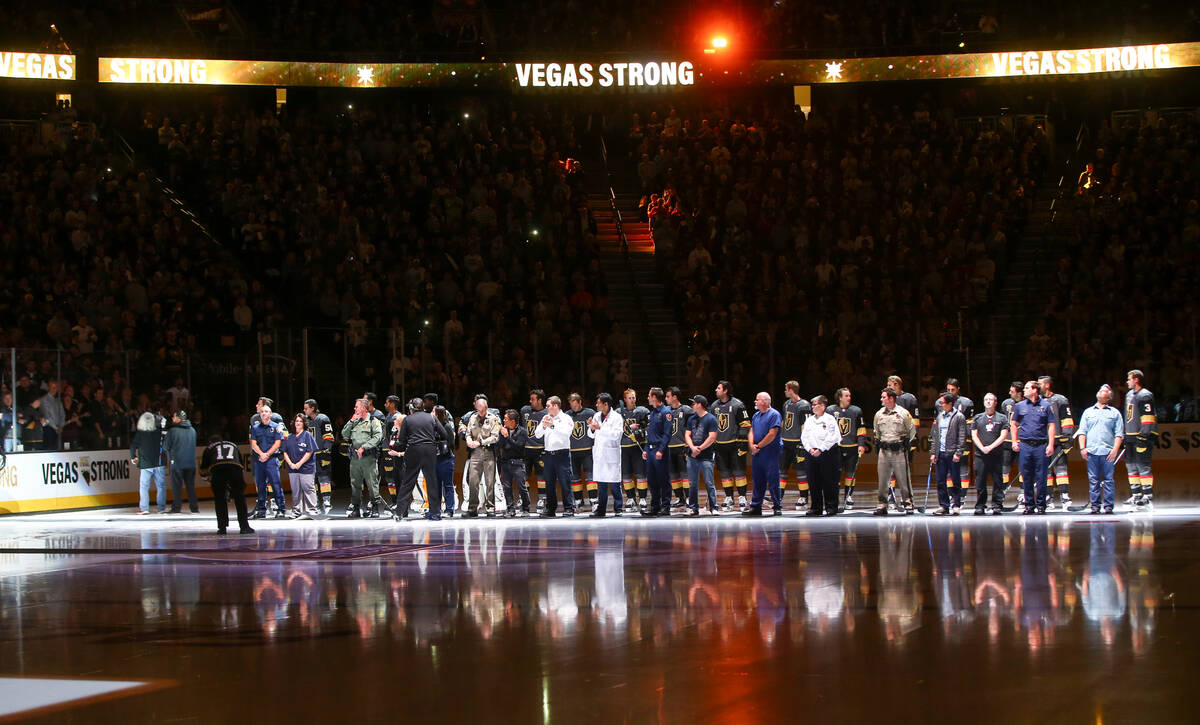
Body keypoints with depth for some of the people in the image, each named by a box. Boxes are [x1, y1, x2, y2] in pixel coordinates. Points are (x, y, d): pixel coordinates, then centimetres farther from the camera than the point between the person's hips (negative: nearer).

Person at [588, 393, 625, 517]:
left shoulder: (617, 417, -5)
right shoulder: (597, 416, 12)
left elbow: (617, 434, -18)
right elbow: (591, 435, 18)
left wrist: (600, 428, -20)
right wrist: (592, 429, -5)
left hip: (611, 454, -5)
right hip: (599, 454, 5)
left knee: (614, 483, -3)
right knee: (601, 483, 8)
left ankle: (618, 508, 3)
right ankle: (600, 509, 13)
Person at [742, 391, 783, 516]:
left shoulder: (774, 415, -8)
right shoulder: (756, 415, 17)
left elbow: (772, 435, -15)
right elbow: (751, 432, 15)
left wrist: (759, 446, -11)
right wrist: (752, 445, -4)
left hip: (770, 454, -7)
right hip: (756, 454, 7)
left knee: (773, 481, -5)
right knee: (757, 481, 10)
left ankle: (777, 506, 0)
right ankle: (755, 506, 15)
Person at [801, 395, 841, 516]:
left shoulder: (830, 419, -3)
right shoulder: (809, 420, 15)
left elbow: (832, 438, -11)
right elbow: (804, 436, 12)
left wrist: (820, 449, -14)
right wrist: (810, 449, -4)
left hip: (827, 453, -6)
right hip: (812, 455, 6)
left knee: (829, 482, -3)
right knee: (813, 483, 6)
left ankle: (831, 507, 2)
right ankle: (816, 507, 13)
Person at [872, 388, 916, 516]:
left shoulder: (903, 413, -3)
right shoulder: (879, 414, 10)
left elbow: (912, 430, 6)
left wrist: (905, 442, 2)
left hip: (899, 451, -4)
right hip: (884, 451, 4)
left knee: (903, 478, -3)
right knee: (882, 479, 3)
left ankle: (907, 503, 6)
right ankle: (882, 504, 9)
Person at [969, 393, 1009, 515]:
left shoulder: (1002, 418, 8)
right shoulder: (978, 418, 14)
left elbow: (1003, 436, -1)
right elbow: (974, 435, 7)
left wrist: (990, 447, -11)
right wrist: (982, 448, -8)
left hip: (997, 454, -1)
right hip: (981, 455, 1)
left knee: (997, 482, -2)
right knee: (980, 482, 0)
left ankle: (997, 505, 2)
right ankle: (980, 506, 5)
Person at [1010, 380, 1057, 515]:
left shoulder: (1045, 406, 5)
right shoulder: (1019, 406, 11)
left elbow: (1052, 426, 4)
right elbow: (1013, 424, 16)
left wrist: (1051, 445, -5)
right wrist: (1014, 442, 5)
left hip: (1041, 445, -2)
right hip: (1024, 445, 2)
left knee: (1041, 477, -1)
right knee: (1026, 477, 3)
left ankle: (1040, 505, 6)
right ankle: (1029, 505, 11)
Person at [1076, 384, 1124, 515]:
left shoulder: (1114, 413, 12)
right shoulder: (1088, 412, 17)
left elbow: (1119, 434, 6)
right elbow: (1082, 431, 12)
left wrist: (1115, 450, -7)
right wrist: (1082, 448, 0)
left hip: (1108, 452, -2)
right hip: (1091, 451, 2)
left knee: (1108, 479, -4)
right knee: (1093, 480, 0)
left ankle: (1108, 506, -1)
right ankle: (1095, 506, 3)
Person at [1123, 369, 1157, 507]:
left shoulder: (1145, 396, -11)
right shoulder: (1129, 395, 18)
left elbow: (1148, 418, -17)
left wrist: (1144, 436, -21)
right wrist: (1125, 435, 23)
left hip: (1142, 436, -10)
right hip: (1131, 436, 10)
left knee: (1142, 466, -11)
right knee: (1131, 465, 11)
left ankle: (1148, 496, -9)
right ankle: (1136, 495, 18)